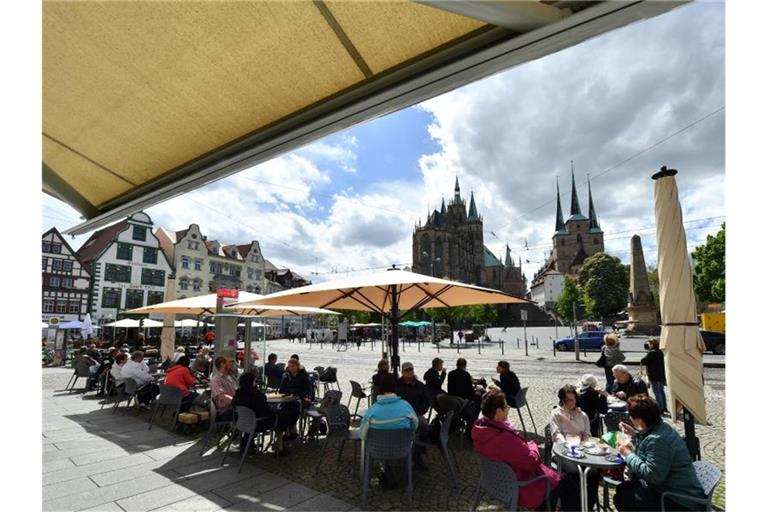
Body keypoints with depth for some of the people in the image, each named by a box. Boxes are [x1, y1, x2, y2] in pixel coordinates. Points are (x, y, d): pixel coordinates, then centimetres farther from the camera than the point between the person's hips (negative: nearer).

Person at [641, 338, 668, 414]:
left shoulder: (651, 353, -19)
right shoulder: (660, 352, 8)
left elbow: (643, 361, -23)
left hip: (655, 377, -9)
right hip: (661, 375, 9)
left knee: (657, 393, -3)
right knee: (661, 391, 19)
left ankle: (660, 409, 0)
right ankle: (664, 408, 28)